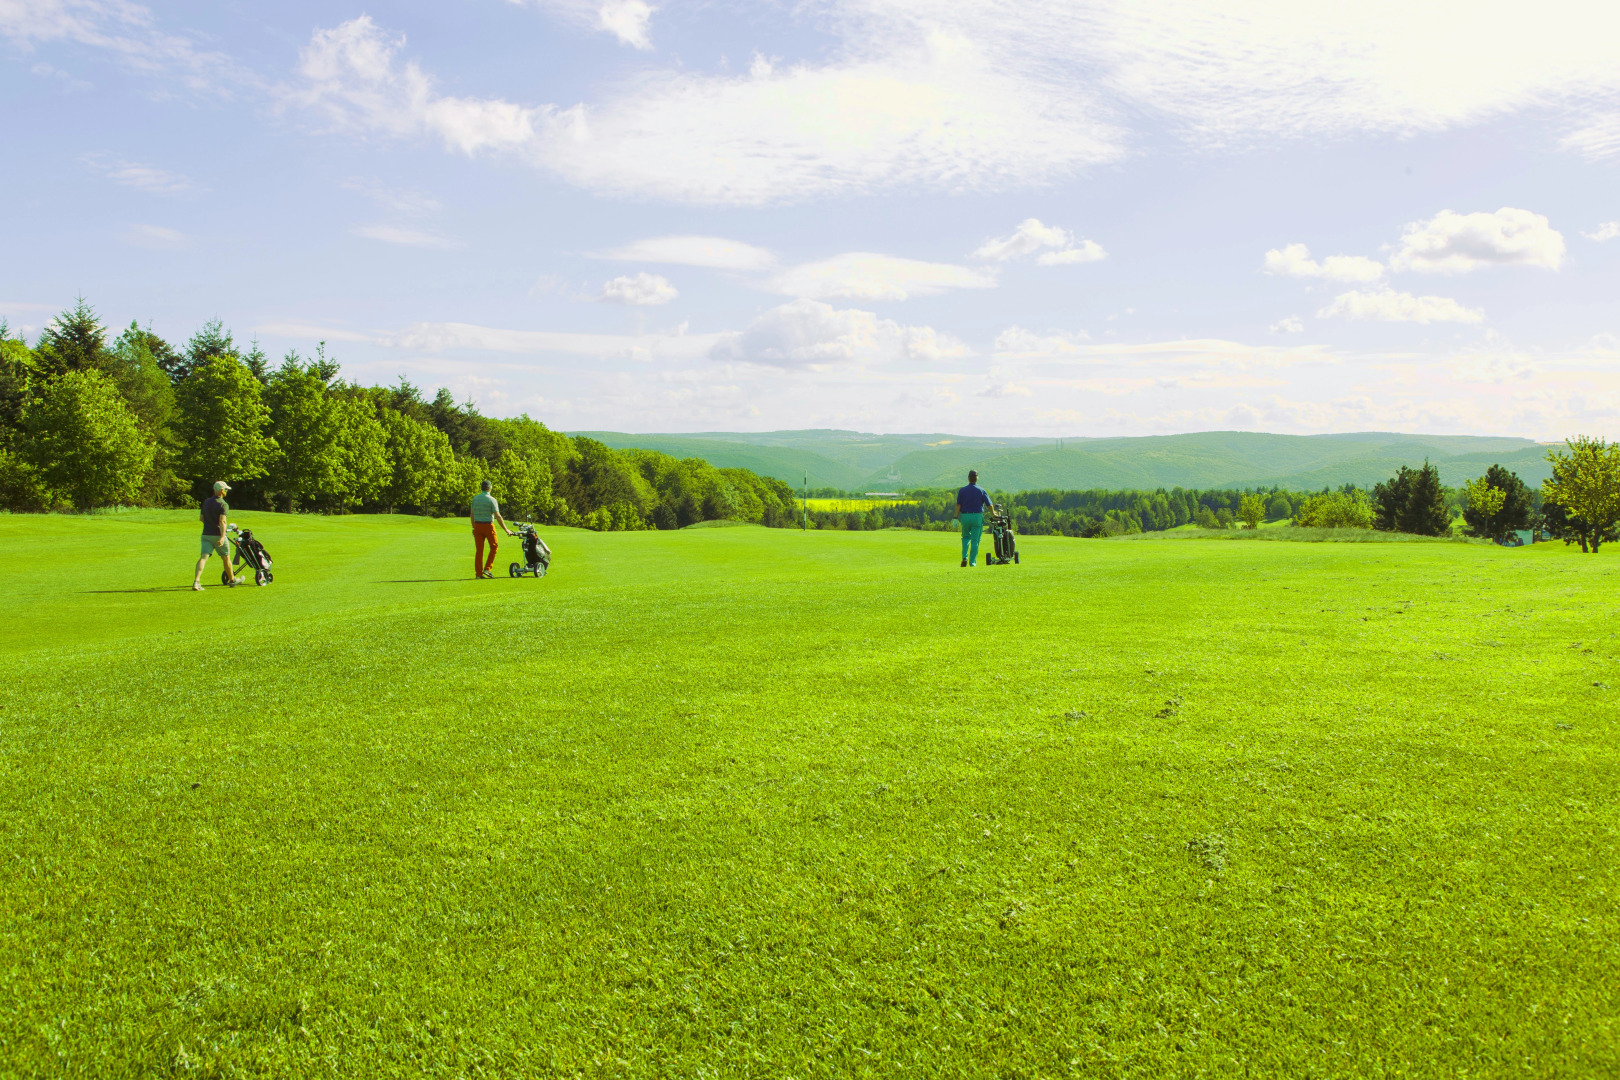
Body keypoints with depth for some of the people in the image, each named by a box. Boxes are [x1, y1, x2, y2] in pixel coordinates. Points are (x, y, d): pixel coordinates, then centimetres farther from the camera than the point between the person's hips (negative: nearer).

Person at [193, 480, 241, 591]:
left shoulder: (206, 502, 11)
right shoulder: (223, 504, -11)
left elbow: (202, 518, 18)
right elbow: (222, 521, -23)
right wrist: (222, 536, -30)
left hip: (206, 534, 5)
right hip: (218, 535, -5)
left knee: (204, 557, -6)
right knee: (226, 558, 12)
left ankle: (196, 581, -24)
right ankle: (232, 580, 28)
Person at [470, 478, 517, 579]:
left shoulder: (475, 498, 4)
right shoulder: (491, 500, -10)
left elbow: (472, 514, 10)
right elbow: (498, 516, -14)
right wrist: (506, 530, -10)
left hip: (477, 526, 4)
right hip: (488, 526, -4)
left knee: (479, 550, 7)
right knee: (494, 546, 13)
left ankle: (478, 573, 7)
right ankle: (487, 568, 5)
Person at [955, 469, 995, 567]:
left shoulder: (962, 490, 2)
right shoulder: (981, 490, -1)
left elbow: (958, 505, -5)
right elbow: (989, 505, 2)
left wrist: (956, 517, -3)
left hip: (965, 516, 1)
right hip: (977, 516, -1)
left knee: (966, 537, 18)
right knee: (975, 540, 3)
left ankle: (964, 557, 0)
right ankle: (972, 562, 2)